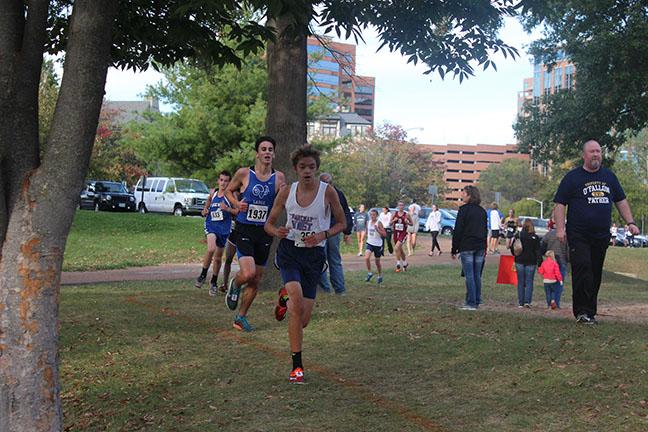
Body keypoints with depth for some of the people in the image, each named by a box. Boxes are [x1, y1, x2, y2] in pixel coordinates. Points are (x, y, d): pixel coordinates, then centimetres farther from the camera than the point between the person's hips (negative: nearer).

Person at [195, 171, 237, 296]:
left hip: (224, 228, -1)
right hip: (211, 224, 1)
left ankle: (214, 282, 30)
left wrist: (227, 209, -24)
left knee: (218, 258, 10)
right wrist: (205, 212, 4)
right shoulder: (213, 193, 8)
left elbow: (238, 212, -8)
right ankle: (203, 275, -9)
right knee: (211, 249, -28)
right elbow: (206, 207, 26)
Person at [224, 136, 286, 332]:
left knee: (256, 281, 10)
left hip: (265, 232, 3)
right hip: (244, 229, -3)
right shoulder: (244, 173, -4)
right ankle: (235, 284, 15)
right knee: (248, 274, -21)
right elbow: (228, 190, 12)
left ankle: (241, 317, 27)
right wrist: (236, 203, -7)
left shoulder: (279, 177, 2)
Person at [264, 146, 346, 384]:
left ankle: (286, 297, 39)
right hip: (289, 249, 0)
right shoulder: (287, 192, 0)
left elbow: (342, 223, 6)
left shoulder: (327, 191, -6)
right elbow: (269, 223, 10)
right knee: (297, 299, -26)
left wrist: (323, 234, -14)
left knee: (302, 320, 1)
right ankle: (297, 365, -15)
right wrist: (277, 231, -14)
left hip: (314, 254, 0)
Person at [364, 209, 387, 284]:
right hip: (370, 243, 4)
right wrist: (368, 236, 9)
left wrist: (377, 230, -26)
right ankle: (369, 273, -1)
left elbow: (384, 234, -16)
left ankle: (380, 276, 28)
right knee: (366, 257, -18)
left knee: (377, 261, 8)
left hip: (378, 244, -4)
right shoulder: (368, 222, 4)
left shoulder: (379, 223, -11)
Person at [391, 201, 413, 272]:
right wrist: (393, 220, -14)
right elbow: (390, 223, 6)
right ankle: (405, 263, 36)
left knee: (397, 248, -21)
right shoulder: (395, 214, 2)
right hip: (396, 233, 4)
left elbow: (411, 223, 7)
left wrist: (407, 222, -14)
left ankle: (398, 265, -15)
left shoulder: (406, 215, -4)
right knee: (400, 249, 16)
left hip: (403, 233, -4)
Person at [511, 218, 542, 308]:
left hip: (519, 261, 2)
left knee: (520, 282, 7)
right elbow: (538, 251, -6)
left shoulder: (518, 235, -2)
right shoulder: (535, 237, -6)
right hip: (531, 262, -2)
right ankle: (527, 301, -8)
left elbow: (512, 248, 6)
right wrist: (540, 261, 1)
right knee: (529, 282, 3)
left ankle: (520, 302, 8)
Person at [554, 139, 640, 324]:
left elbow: (621, 201, 22)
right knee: (582, 270, -15)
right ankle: (582, 311, -12)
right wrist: (560, 228, -12)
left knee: (596, 274, 7)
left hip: (602, 236, 5)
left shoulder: (609, 176, 15)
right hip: (578, 236, -5)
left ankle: (590, 312, 15)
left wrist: (630, 222, 11)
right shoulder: (572, 177, 1)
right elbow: (560, 204, -2)